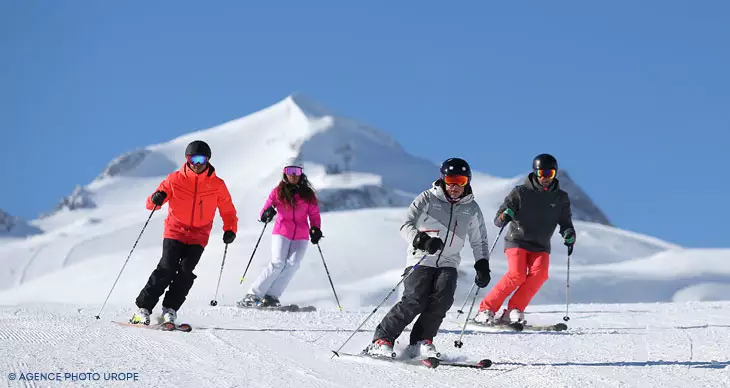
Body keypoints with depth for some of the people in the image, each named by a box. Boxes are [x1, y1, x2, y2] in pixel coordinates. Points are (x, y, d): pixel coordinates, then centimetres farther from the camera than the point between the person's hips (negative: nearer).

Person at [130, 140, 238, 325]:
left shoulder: (217, 185, 0)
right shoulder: (175, 179, -2)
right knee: (167, 268, -16)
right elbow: (151, 204, 0)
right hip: (175, 232, -1)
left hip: (198, 237, 1)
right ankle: (143, 308, -9)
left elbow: (228, 211, 8)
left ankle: (170, 310, -5)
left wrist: (230, 230, -9)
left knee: (186, 271, -16)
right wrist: (156, 199, -24)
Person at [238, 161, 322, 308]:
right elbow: (263, 212, 3)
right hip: (281, 232, -2)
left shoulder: (308, 194, 9)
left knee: (292, 264, -18)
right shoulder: (278, 192, 6)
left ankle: (271, 297, -17)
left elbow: (314, 215, 10)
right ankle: (253, 295, -14)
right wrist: (267, 213, -21)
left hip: (301, 236, 2)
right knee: (278, 263, -18)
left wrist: (315, 229, -9)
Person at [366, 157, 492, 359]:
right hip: (421, 260, -3)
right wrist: (422, 240, -30)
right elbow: (406, 225, -10)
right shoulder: (428, 199, -2)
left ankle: (421, 342, -12)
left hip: (448, 263, 4)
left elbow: (479, 242, 21)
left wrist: (482, 266, 7)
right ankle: (382, 339, -10)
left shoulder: (471, 209, 10)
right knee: (415, 301, -20)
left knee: (443, 299, -22)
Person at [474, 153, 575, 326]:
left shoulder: (561, 198, 5)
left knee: (539, 273, -25)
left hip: (541, 246, 3)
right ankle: (486, 310, -15)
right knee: (517, 275, -24)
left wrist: (569, 234, -13)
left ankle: (513, 312, -19)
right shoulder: (521, 192, -5)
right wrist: (504, 216, -30)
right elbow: (498, 220, -5)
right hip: (517, 241, -3)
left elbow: (566, 223, 10)